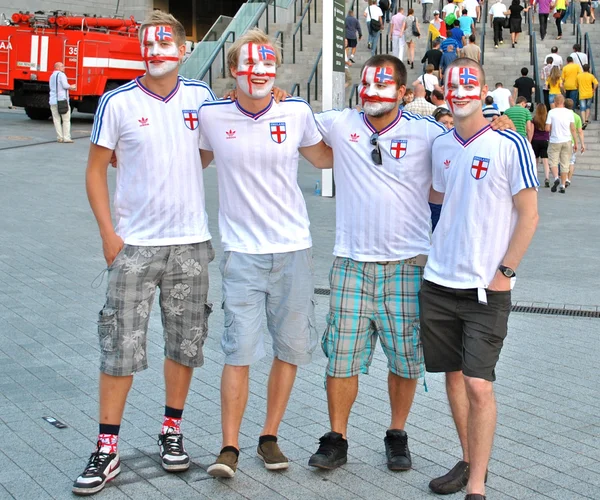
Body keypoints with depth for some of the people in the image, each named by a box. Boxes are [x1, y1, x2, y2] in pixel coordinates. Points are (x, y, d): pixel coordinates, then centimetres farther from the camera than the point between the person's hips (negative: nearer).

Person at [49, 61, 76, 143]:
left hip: (53, 101, 7)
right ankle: (66, 137, -7)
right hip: (62, 100, -7)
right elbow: (65, 85, -16)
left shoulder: (52, 76, 18)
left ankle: (59, 137, 2)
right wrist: (71, 87, 5)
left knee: (56, 120, 6)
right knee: (66, 120, -2)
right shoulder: (61, 75, -7)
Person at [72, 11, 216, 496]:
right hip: (134, 245, -3)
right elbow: (96, 170, 0)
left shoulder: (200, 96, 3)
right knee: (121, 346, -2)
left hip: (191, 242, 3)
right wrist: (108, 233, -7)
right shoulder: (118, 103, -5)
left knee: (185, 343, 11)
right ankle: (107, 450, 8)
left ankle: (172, 431, 28)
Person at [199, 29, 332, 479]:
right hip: (243, 251, -2)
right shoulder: (212, 116, -1)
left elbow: (326, 158, 19)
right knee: (239, 349, -8)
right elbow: (195, 162, 19)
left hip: (294, 248, 2)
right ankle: (230, 447, 3)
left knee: (291, 348, 7)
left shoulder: (297, 113, 1)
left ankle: (270, 437, 23)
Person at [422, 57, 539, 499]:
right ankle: (469, 462, 29)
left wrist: (504, 273, -11)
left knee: (478, 384, -8)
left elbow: (529, 216, -8)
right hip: (438, 283, 6)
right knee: (454, 375, 13)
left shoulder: (510, 145, -9)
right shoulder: (441, 146, 8)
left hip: (487, 288, -5)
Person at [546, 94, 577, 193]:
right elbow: (573, 129, 1)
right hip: (567, 141, 2)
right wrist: (575, 143, 7)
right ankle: (562, 186, 5)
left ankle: (556, 178, -20)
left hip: (555, 141, -2)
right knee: (565, 164, 6)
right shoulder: (569, 112, 1)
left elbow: (547, 128, -8)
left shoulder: (551, 112, -5)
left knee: (553, 162, 5)